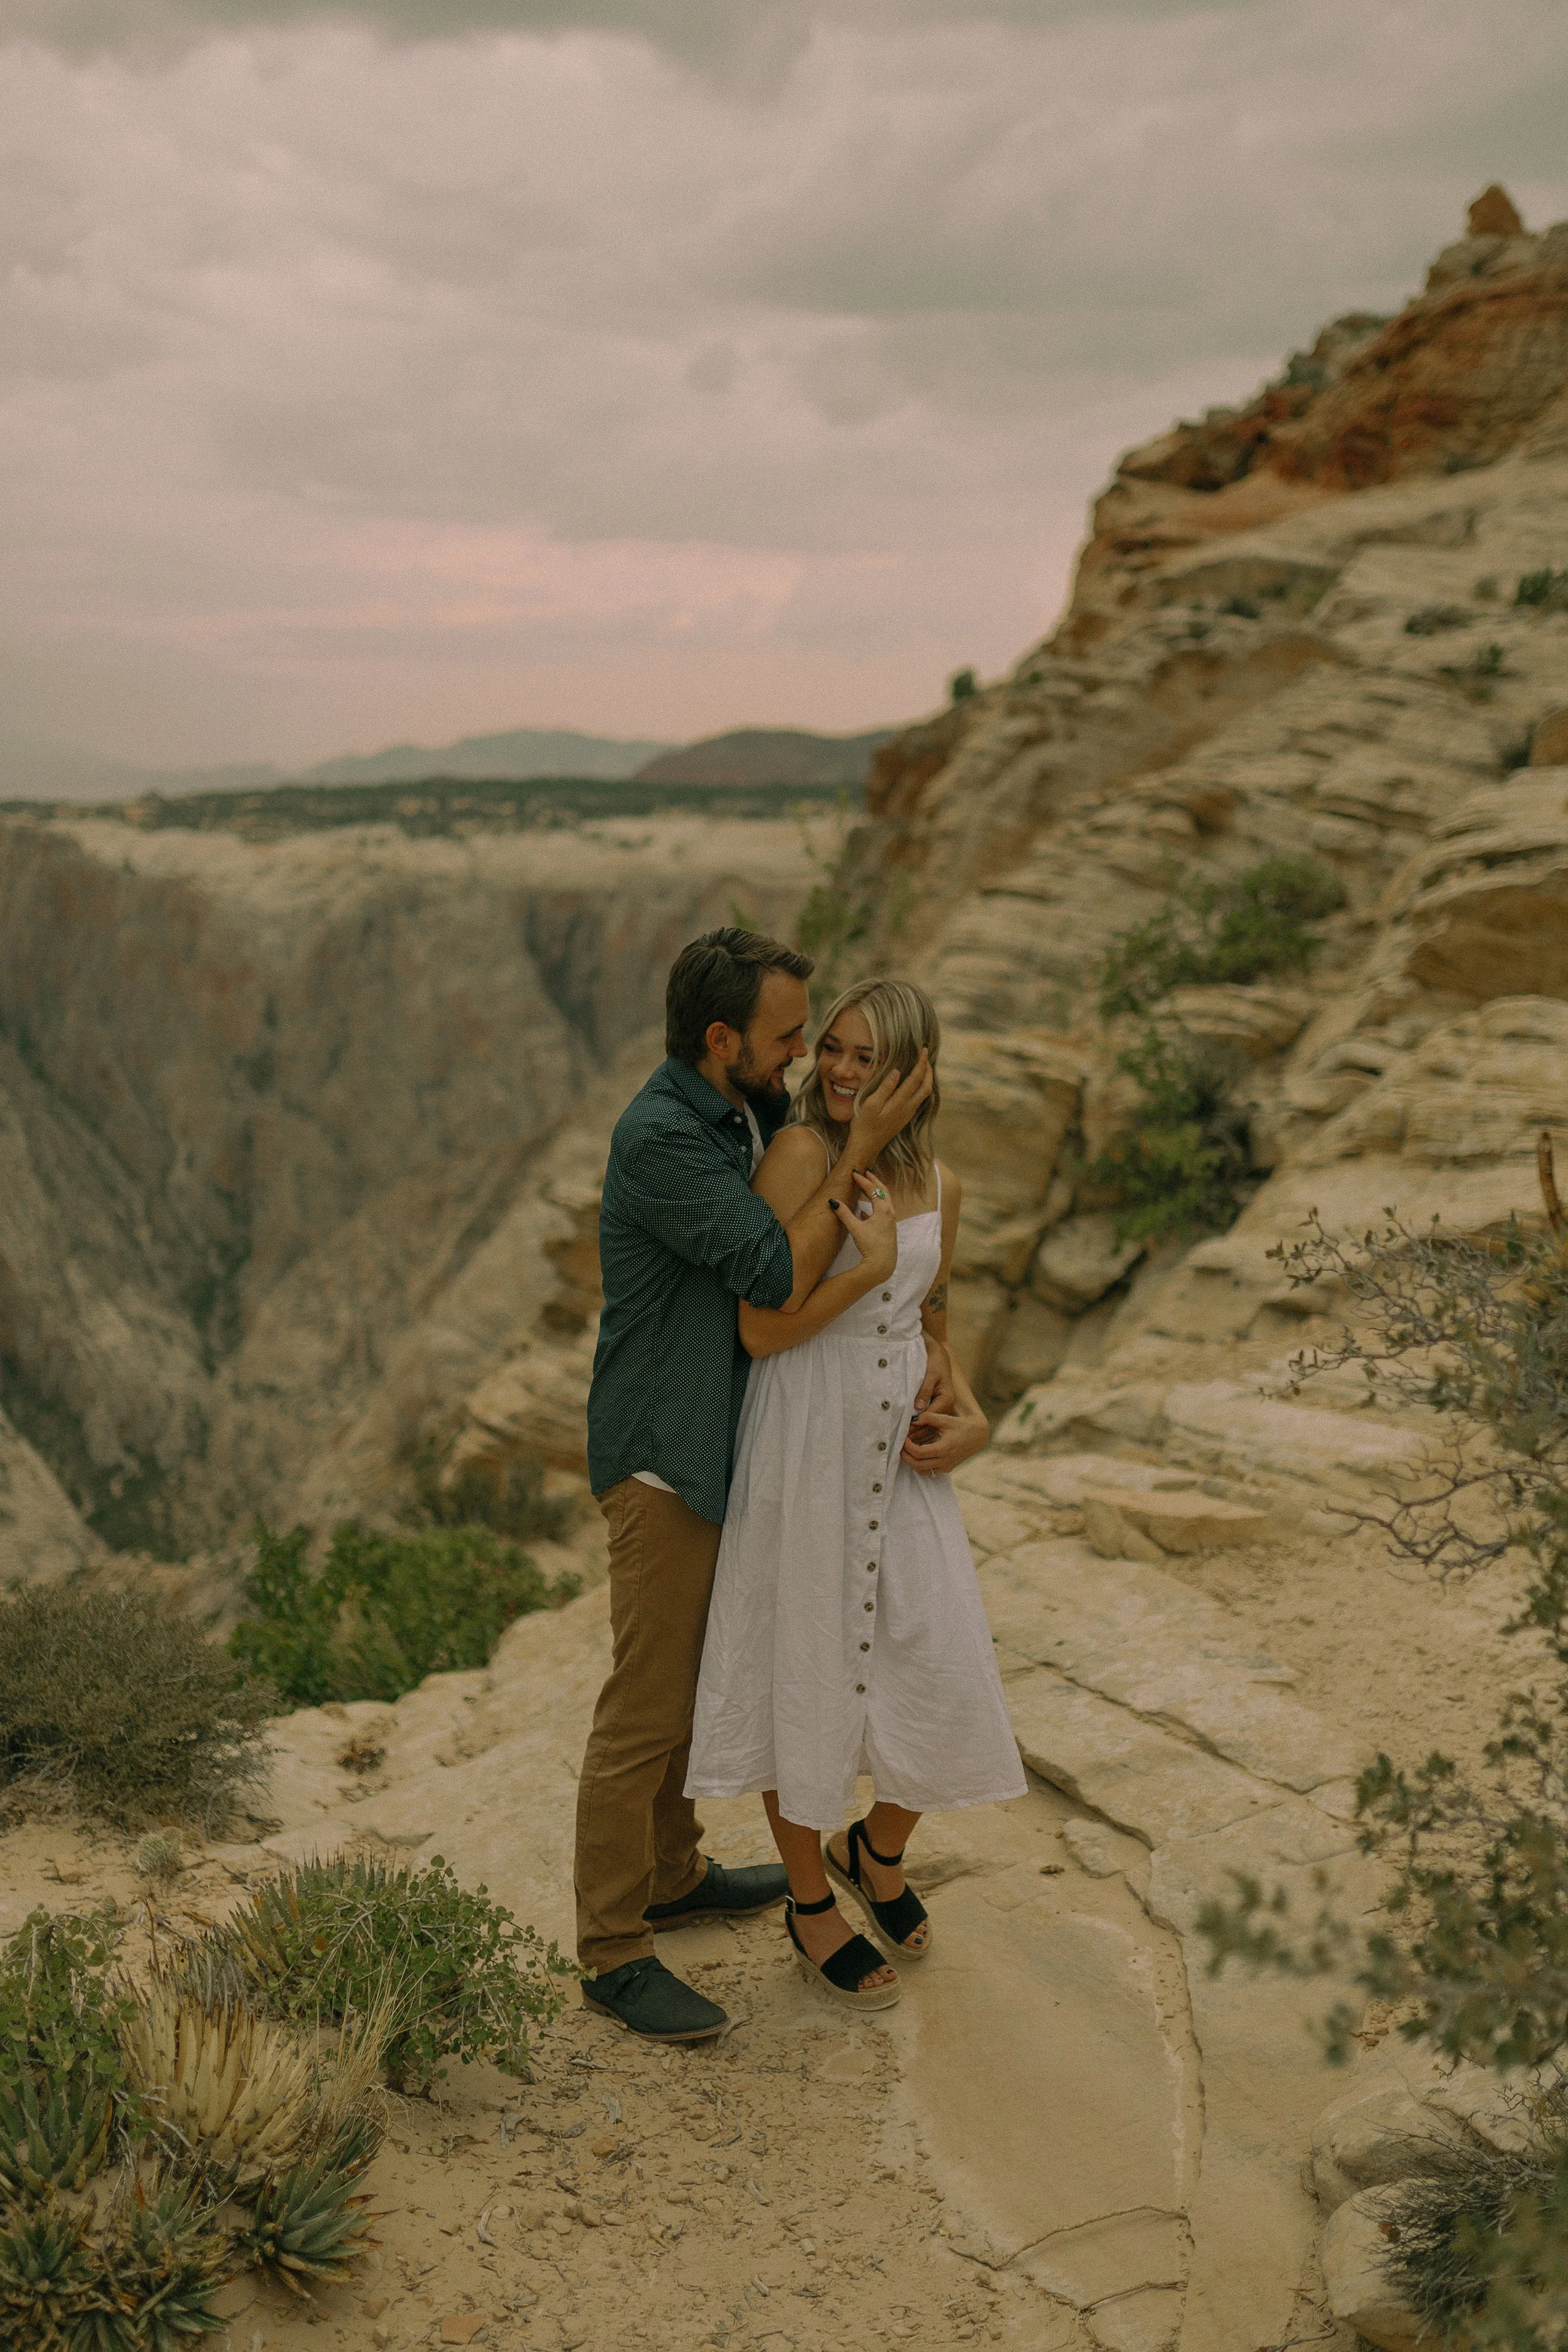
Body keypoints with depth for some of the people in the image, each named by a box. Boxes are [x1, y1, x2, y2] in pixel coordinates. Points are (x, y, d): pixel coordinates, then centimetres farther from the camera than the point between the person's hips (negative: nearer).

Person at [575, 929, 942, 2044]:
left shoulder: (763, 1115, 4)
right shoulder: (660, 1138, -24)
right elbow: (781, 1281, -28)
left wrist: (930, 1353, -4)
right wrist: (858, 1149, -24)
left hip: (727, 1448, 9)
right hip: (664, 1459, -9)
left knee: (695, 1679, 23)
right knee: (646, 1710, 0)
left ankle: (673, 1872, 41)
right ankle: (616, 1955, 13)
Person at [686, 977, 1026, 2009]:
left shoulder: (940, 1187, 6)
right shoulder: (801, 1154, -12)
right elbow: (762, 1329, -15)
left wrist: (967, 1414, 2)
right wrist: (868, 1266, -19)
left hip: (902, 1451, 5)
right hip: (808, 1446, -5)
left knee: (946, 1679, 5)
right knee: (805, 1674, 9)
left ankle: (875, 1849, 36)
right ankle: (811, 1905, 31)